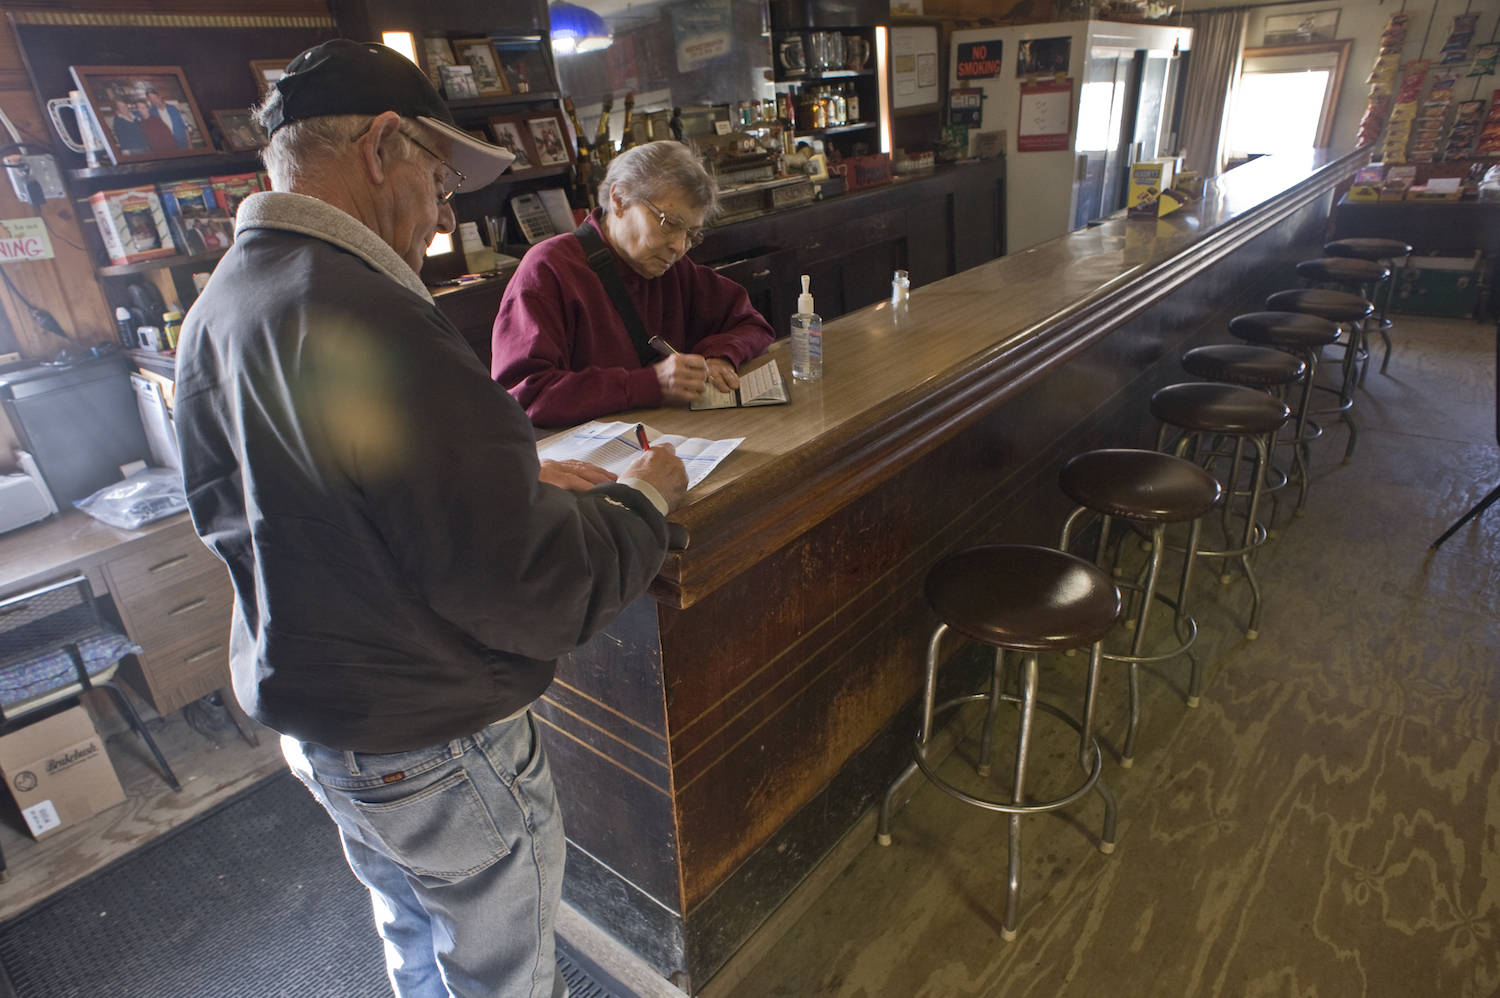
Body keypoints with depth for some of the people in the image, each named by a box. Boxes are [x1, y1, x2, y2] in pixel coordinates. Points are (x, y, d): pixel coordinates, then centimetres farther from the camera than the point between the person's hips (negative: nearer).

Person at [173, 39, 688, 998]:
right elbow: (532, 593, -31)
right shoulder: (371, 322, -31)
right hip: (429, 746, -9)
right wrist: (641, 500, -13)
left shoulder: (215, 308, 2)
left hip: (304, 715, 9)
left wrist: (521, 481, 5)